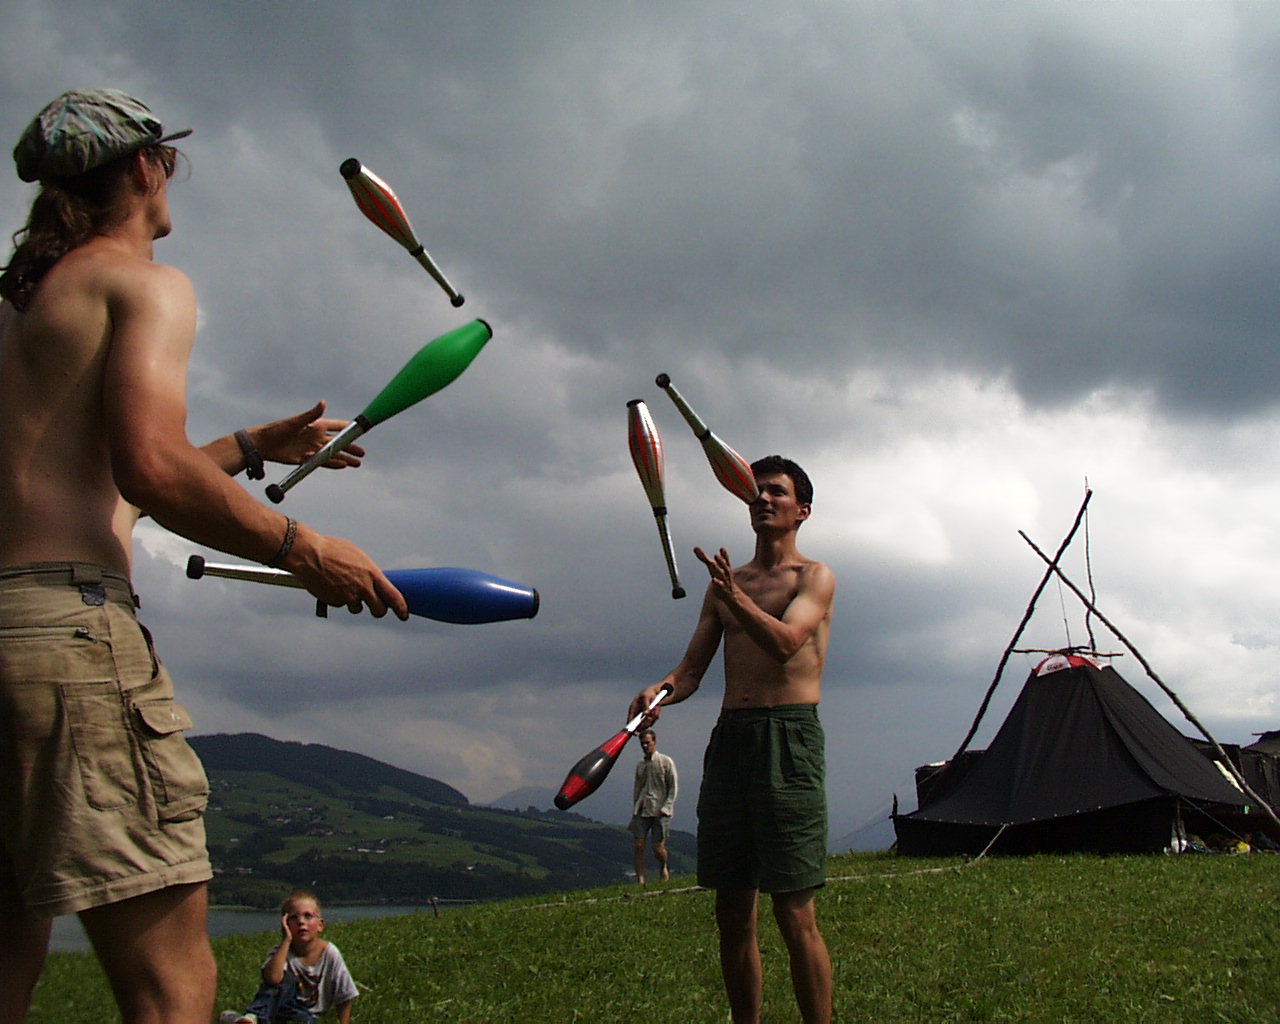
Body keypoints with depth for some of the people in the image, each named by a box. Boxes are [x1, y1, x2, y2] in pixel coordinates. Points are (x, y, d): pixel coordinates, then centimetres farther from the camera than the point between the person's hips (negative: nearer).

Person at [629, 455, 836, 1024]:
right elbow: (692, 669, 15)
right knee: (732, 915, 6)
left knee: (794, 915, -10)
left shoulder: (814, 577, 4)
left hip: (789, 736, -5)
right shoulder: (725, 584, 21)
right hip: (729, 738, 6)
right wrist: (660, 692, -7)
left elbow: (785, 642, -15)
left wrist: (736, 599, -31)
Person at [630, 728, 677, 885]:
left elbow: (673, 787, -1)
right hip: (641, 811, 4)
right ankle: (640, 881, -3)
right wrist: (634, 809, 11)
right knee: (639, 846, -7)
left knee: (658, 848, -3)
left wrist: (666, 807, -10)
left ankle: (664, 868, 28)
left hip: (660, 812, -4)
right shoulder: (639, 764, 14)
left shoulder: (666, 762, 0)